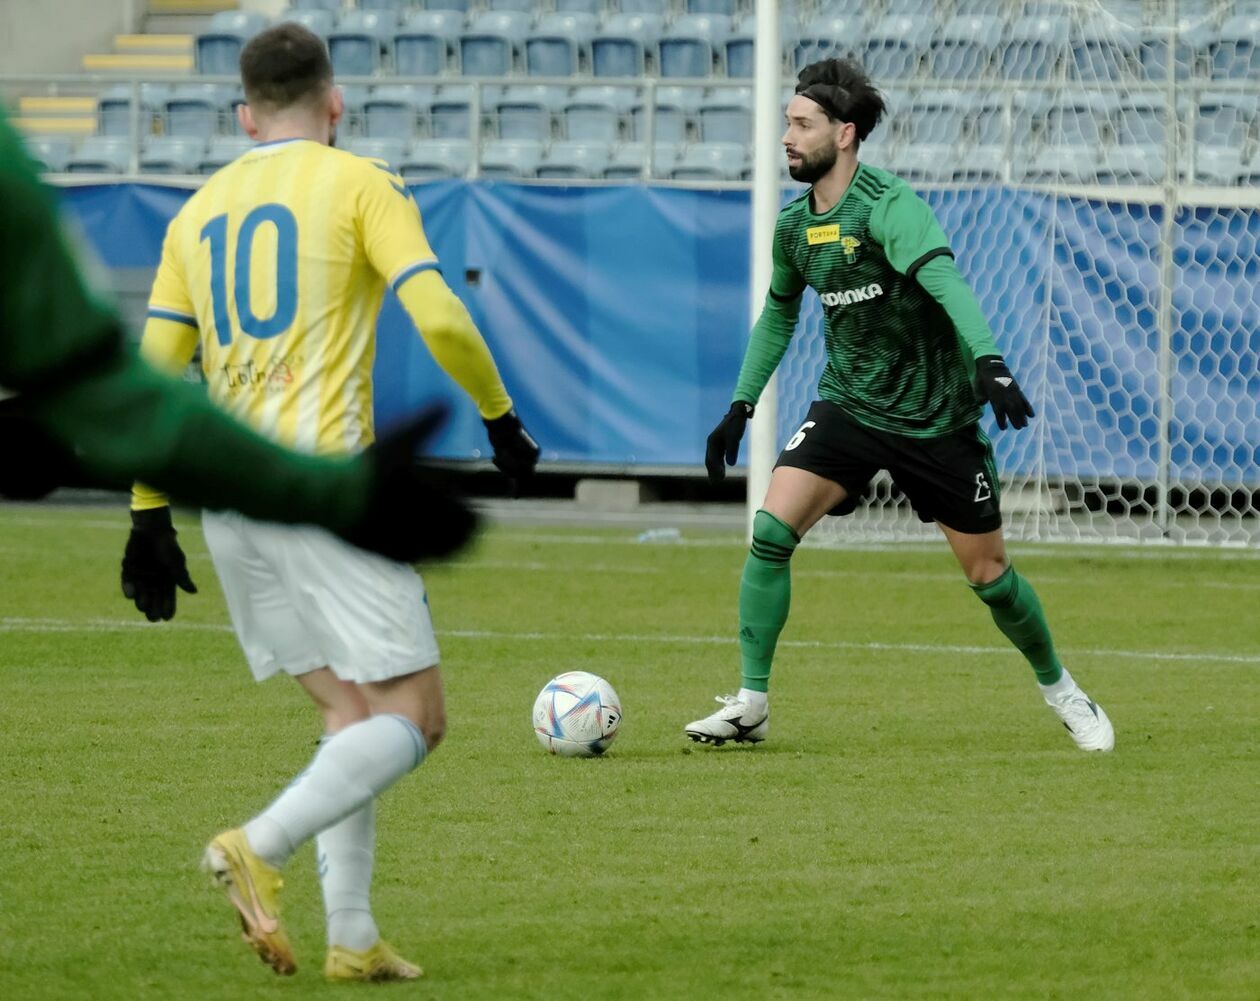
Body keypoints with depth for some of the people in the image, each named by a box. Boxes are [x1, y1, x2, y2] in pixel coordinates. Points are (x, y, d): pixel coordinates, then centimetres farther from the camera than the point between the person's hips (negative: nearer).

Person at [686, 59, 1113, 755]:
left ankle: (1059, 690, 30)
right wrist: (741, 405, 16)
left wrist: (988, 361, -52)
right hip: (848, 404, 5)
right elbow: (779, 312, 20)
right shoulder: (794, 224, 1)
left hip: (935, 414, -5)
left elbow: (943, 278, -37)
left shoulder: (889, 206, -20)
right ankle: (750, 705, -10)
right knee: (770, 531, -17)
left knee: (989, 576, 4)